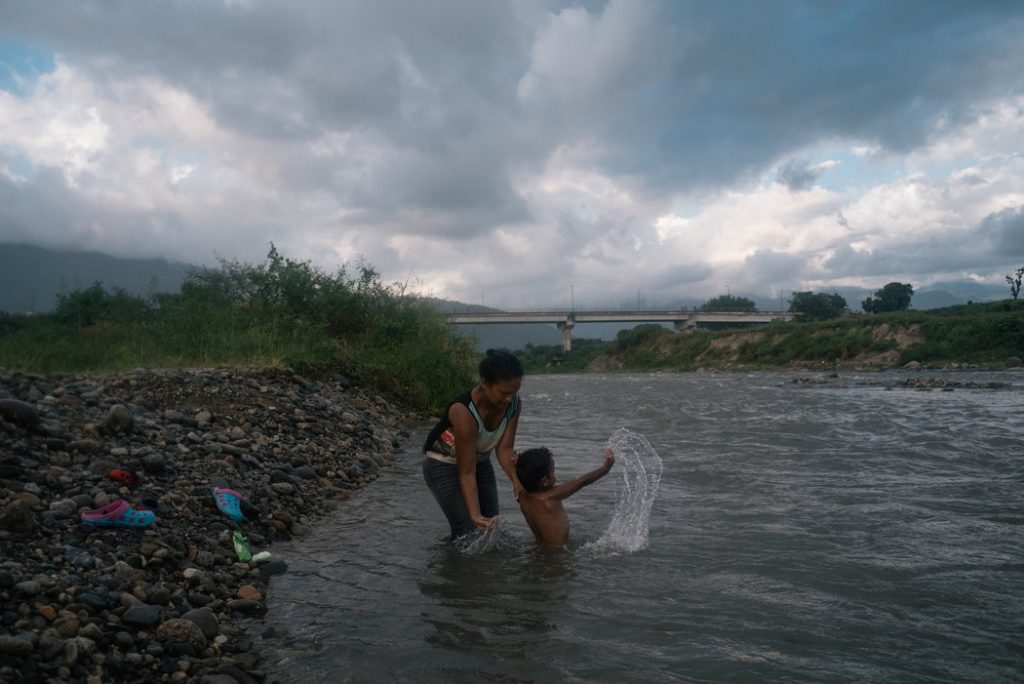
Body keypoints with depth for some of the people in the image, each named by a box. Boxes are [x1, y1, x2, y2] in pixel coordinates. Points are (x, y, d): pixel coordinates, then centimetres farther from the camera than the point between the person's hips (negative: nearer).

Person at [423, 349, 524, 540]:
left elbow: (505, 448, -17)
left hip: (480, 461, 6)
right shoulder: (464, 412, -39)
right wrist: (475, 515, -41)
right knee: (468, 530, -14)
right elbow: (466, 473, -35)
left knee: (491, 527, 9)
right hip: (444, 465, -6)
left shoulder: (514, 404, -20)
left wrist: (516, 479, -34)